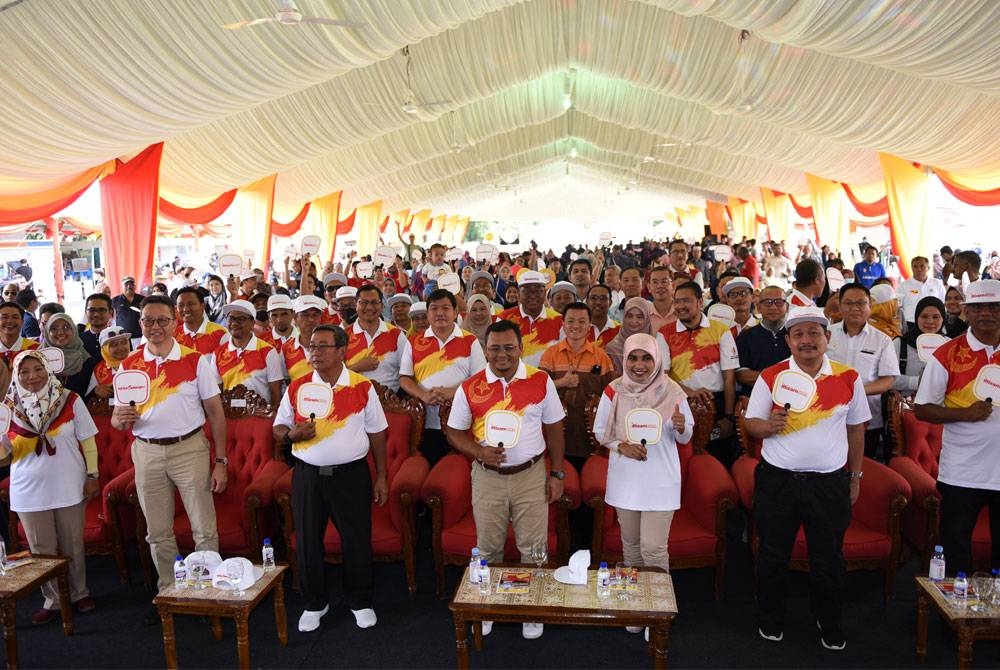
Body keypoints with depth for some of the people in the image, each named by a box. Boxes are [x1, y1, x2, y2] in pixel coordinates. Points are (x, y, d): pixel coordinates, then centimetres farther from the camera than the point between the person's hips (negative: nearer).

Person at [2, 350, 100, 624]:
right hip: (29, 491, 2)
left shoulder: (70, 400, -7)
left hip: (68, 487, -1)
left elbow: (88, 441, -3)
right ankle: (53, 600, 26)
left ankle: (79, 593, 29)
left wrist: (93, 476, -5)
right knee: (41, 549, 11)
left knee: (72, 545, 11)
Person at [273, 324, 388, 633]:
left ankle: (360, 602, 27)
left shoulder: (362, 387, -2)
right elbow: (278, 429, 9)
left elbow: (377, 433, 3)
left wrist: (381, 477, 2)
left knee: (357, 540, 6)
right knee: (307, 542, 10)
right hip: (308, 476, 2)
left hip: (351, 474, -2)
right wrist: (291, 435, -15)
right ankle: (314, 604, 31)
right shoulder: (297, 388, 2)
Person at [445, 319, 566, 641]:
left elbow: (554, 429, 2)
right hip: (487, 478, 1)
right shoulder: (470, 388, -6)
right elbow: (455, 432, 1)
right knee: (488, 548, 14)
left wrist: (557, 474, 1)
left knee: (533, 547, 9)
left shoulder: (541, 381, -5)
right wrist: (479, 452, -18)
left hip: (532, 475, 0)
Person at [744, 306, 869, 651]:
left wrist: (855, 476, 11)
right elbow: (751, 423, -1)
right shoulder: (770, 377, -4)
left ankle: (830, 624, 35)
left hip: (830, 482, 1)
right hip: (778, 479, -1)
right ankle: (770, 621, 32)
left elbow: (855, 429, 9)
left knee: (828, 557, 13)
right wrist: (769, 425, -23)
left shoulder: (848, 378, 0)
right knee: (773, 554, 11)